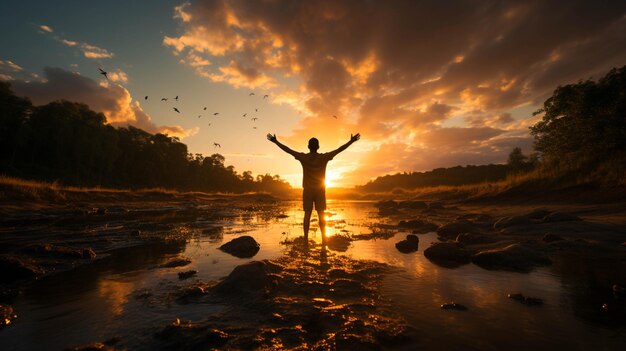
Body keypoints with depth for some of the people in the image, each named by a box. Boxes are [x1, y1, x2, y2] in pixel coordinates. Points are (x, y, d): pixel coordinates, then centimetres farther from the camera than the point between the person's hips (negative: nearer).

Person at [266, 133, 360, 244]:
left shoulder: (303, 157, -5)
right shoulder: (324, 157, -5)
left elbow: (288, 150, -2)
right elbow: (339, 150, -3)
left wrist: (276, 142, 6)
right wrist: (351, 141, 3)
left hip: (307, 190, 0)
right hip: (320, 190, 0)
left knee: (307, 214, 5)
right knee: (321, 215, 3)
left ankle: (306, 238, 7)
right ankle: (324, 238, 4)